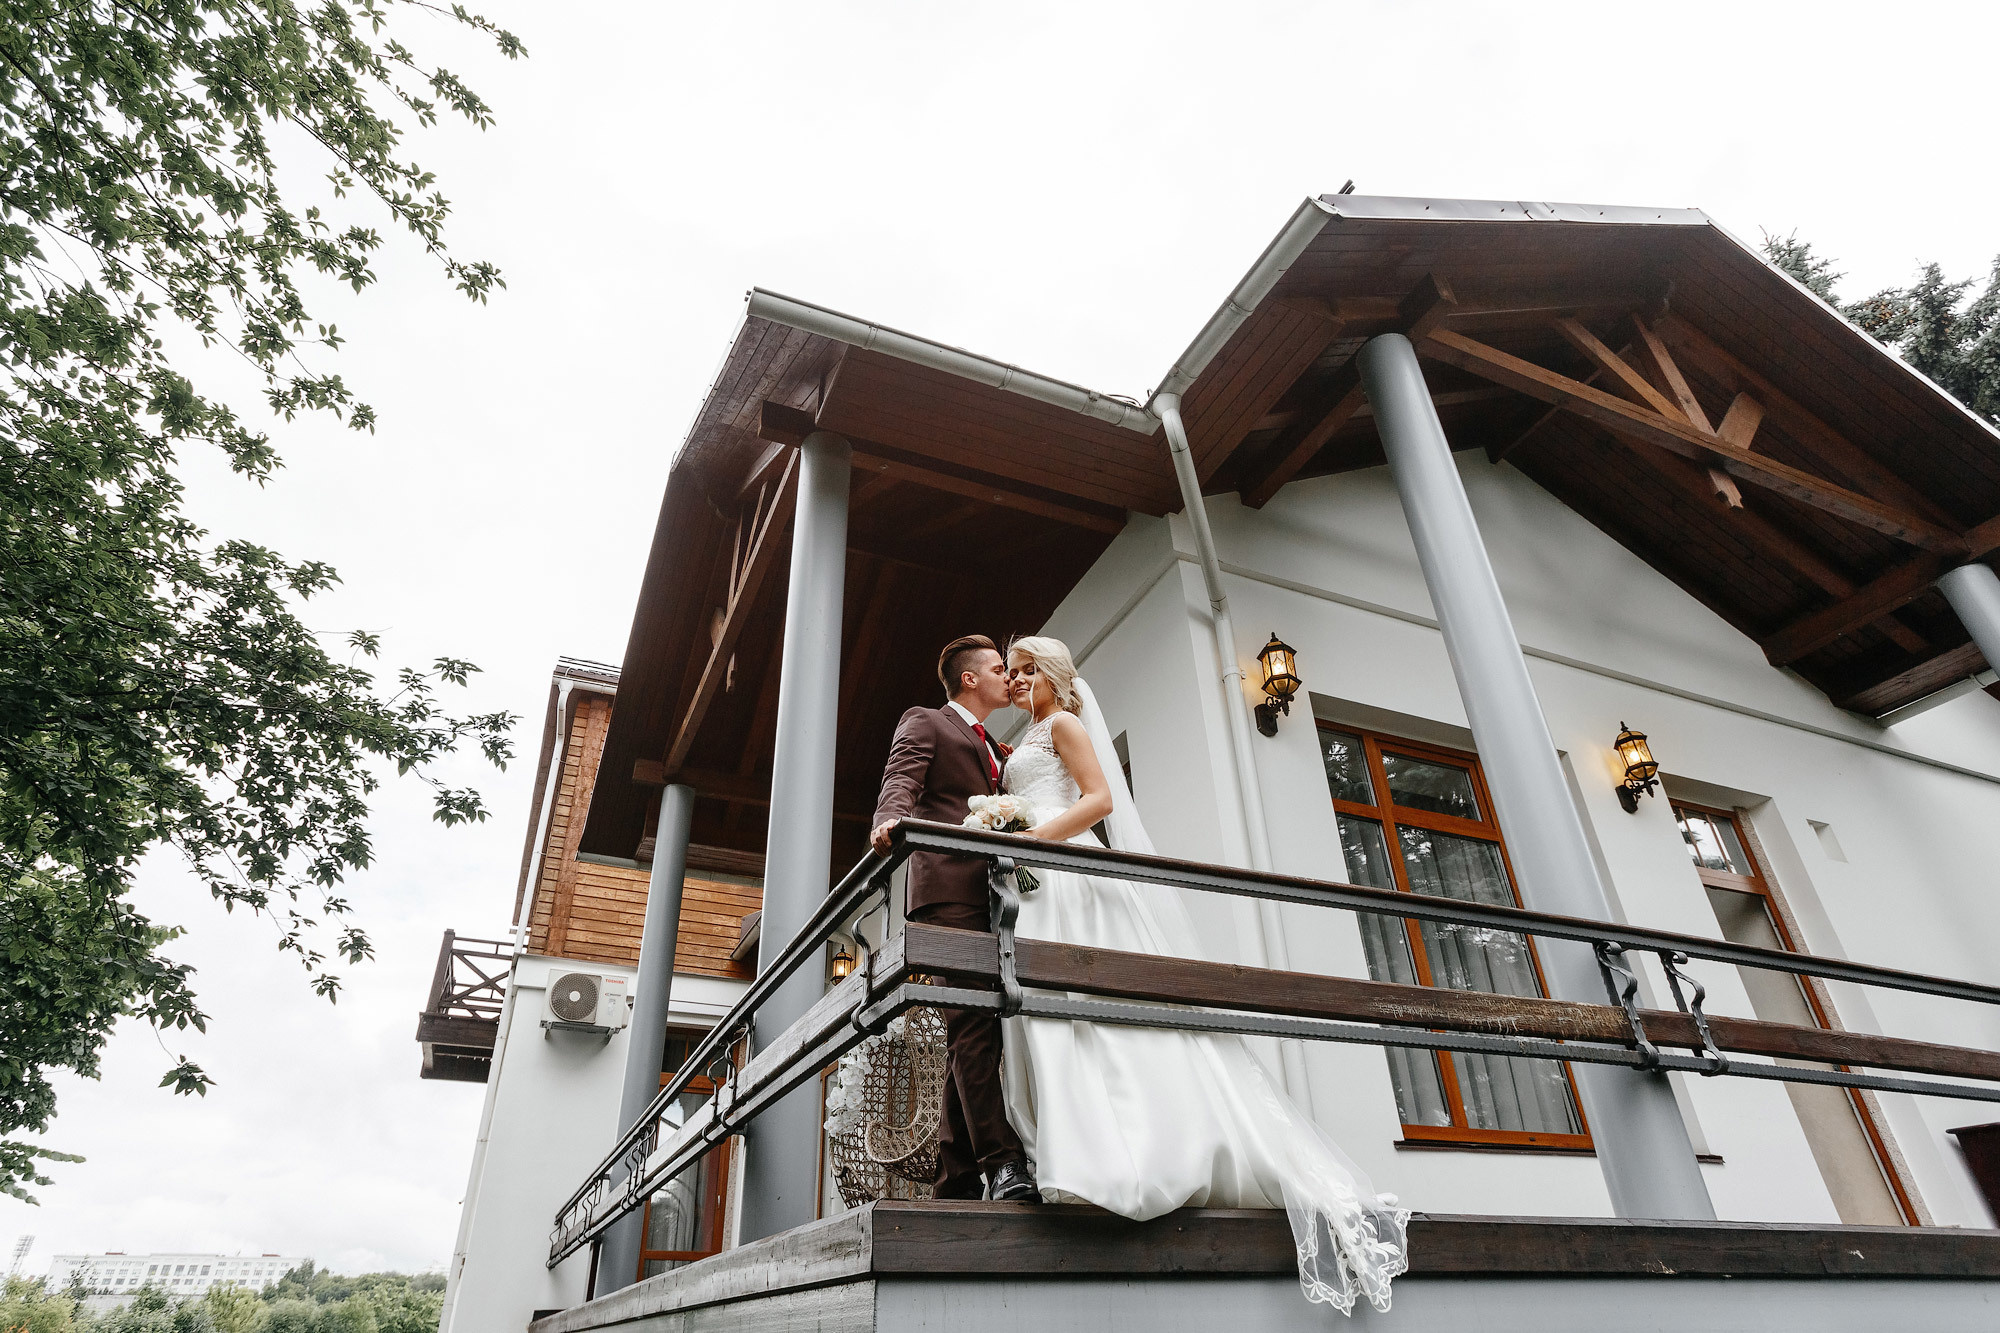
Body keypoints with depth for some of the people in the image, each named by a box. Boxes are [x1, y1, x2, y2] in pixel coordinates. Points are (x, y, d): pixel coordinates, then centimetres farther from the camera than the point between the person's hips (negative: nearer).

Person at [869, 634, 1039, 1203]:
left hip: (990, 897, 8)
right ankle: (1003, 1163, -21)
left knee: (968, 1036, 5)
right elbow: (900, 782, -9)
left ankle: (958, 1178, 7)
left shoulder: (994, 747, 32)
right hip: (950, 890, -8)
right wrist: (891, 821, -30)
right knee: (973, 1022, -17)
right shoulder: (925, 723, 9)